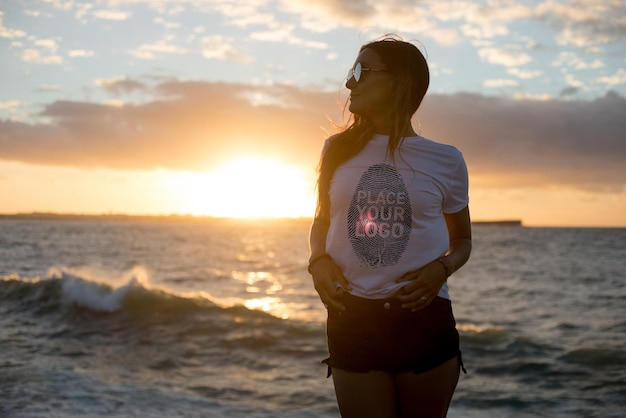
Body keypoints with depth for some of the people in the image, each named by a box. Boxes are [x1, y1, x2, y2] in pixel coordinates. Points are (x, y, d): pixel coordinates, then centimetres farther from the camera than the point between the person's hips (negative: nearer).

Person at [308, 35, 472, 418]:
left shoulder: (445, 160, 2)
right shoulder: (339, 149, 7)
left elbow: (462, 239, 13)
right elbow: (322, 221, 19)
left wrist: (442, 269, -8)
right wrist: (319, 261, -2)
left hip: (424, 317, -1)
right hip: (352, 318, 1)